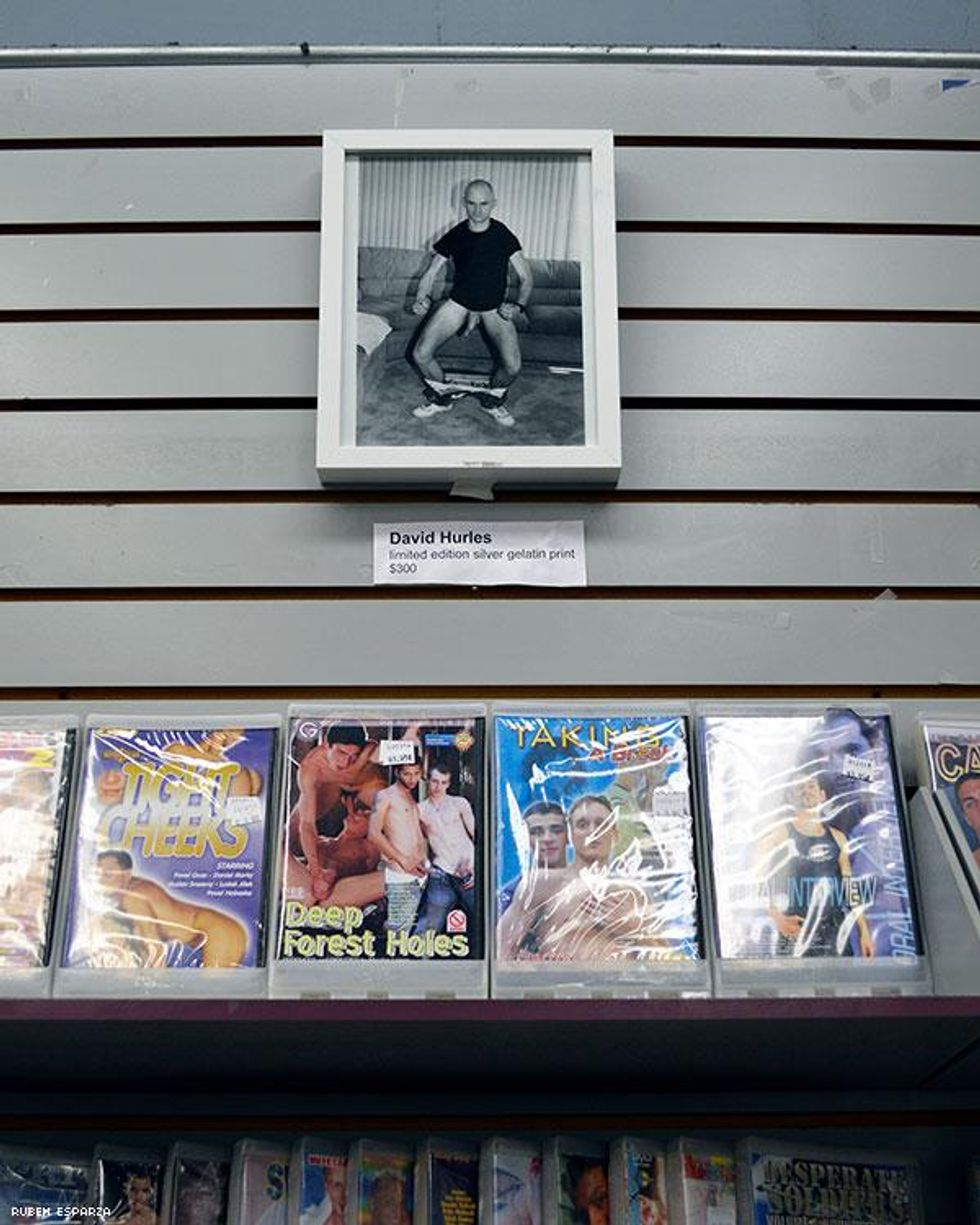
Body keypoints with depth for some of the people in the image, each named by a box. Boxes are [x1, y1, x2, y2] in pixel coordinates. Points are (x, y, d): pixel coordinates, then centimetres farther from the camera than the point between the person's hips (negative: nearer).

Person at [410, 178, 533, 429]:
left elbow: (526, 277, -5)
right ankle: (441, 397, 15)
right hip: (458, 302, 1)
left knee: (512, 366, -22)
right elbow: (430, 272, 3)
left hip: (494, 306, -1)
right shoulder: (454, 236, -4)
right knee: (421, 355, -16)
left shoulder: (503, 236, -8)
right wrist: (421, 298, -17)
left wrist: (519, 305, -23)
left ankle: (492, 399, 12)